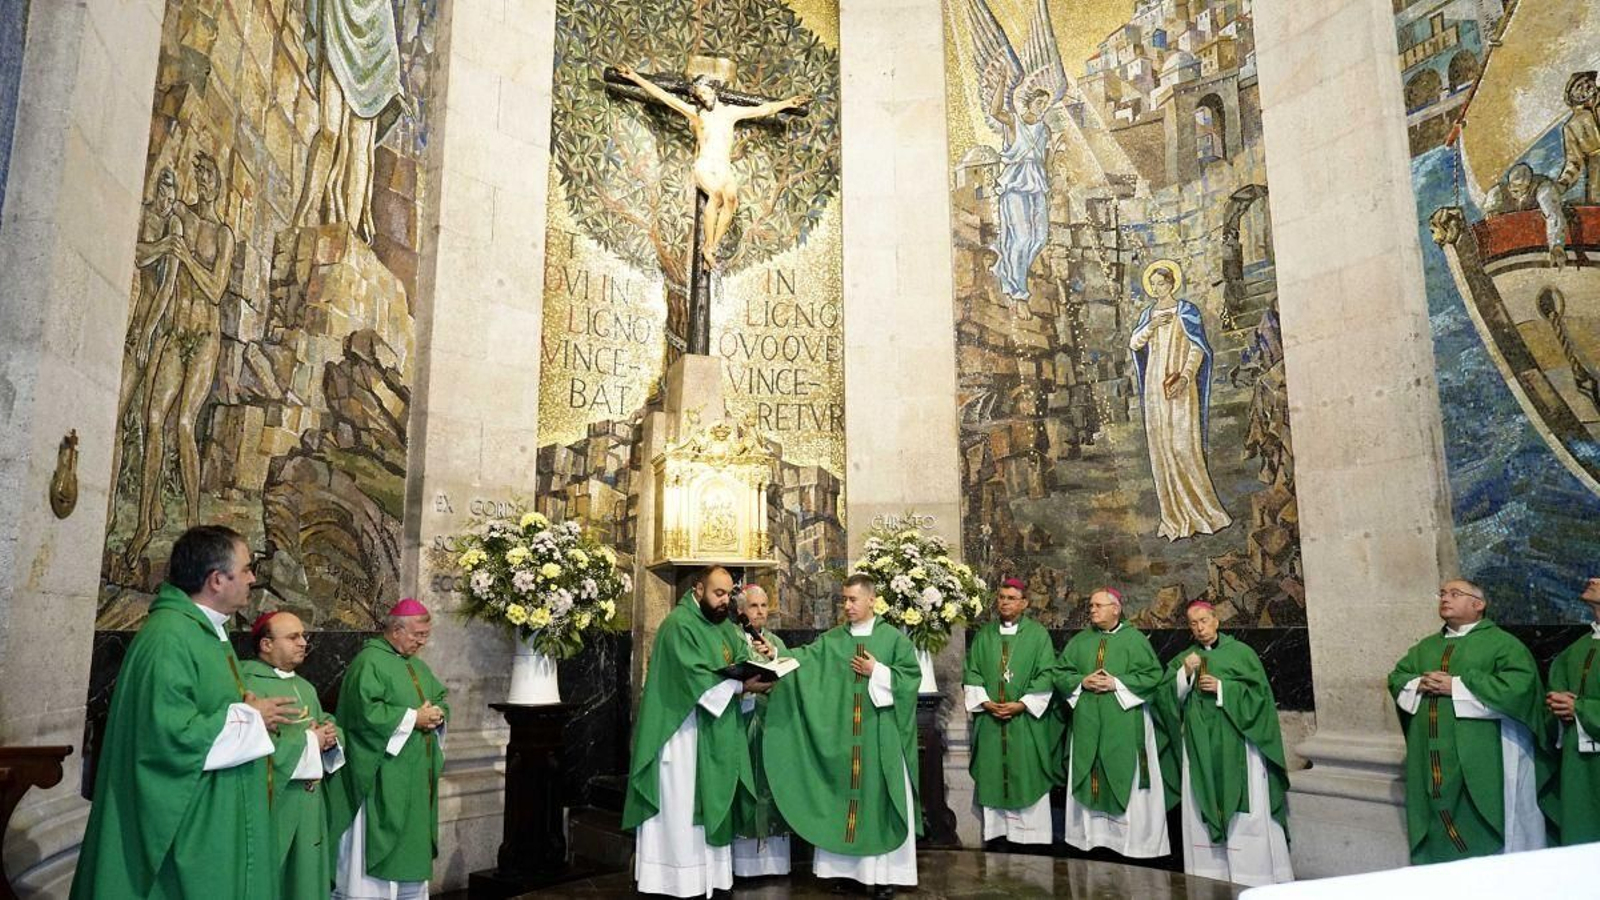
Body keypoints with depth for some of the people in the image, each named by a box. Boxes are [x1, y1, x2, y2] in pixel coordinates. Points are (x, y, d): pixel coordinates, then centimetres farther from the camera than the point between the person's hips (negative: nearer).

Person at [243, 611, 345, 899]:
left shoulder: (306, 687, 16)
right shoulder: (250, 685, -14)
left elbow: (326, 726, 19)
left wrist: (330, 736, -5)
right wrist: (308, 741, -16)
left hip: (309, 803, 8)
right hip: (272, 804, -8)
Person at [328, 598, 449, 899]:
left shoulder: (418, 666, 16)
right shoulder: (369, 662, -12)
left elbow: (441, 701, 22)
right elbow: (365, 712, -23)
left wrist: (437, 715, -1)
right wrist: (413, 718, -17)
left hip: (415, 782, 9)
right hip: (381, 781, -9)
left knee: (411, 851, 14)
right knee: (375, 855, -4)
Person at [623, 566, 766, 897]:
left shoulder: (723, 624, 13)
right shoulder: (679, 624, -14)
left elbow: (740, 659, 7)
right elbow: (695, 678, -21)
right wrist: (740, 685, -22)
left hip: (714, 733, 8)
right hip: (683, 730, -8)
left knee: (710, 806, 11)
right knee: (682, 808, -2)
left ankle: (708, 873, 18)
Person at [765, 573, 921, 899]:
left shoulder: (893, 638, 1)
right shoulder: (831, 640, 6)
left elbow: (912, 675, -2)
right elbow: (804, 658, -7)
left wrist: (878, 672, -11)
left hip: (880, 734, -2)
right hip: (841, 734, 3)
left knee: (879, 798, 1)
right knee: (842, 796, 6)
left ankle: (883, 871, 9)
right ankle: (844, 865, 16)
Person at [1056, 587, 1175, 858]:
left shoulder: (1135, 639, 0)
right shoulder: (1079, 641, 11)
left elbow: (1153, 675, -6)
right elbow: (1061, 673, 10)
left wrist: (1117, 683, -14)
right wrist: (1082, 681, -9)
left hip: (1125, 724, -3)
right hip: (1088, 724, 4)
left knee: (1127, 780, 0)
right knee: (1090, 778, 5)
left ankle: (1135, 840, 8)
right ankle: (1092, 835, 14)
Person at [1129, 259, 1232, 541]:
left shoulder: (1187, 311, -1)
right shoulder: (1148, 314, 15)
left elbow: (1198, 348, -8)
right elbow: (1134, 344, 5)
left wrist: (1185, 377, -21)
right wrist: (1151, 325, -11)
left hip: (1179, 386, -5)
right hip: (1154, 386, 5)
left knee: (1183, 446, -11)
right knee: (1161, 449, 3)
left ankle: (1202, 511, 0)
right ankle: (1175, 517, 8)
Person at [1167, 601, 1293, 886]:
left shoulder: (1240, 652, 2)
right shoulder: (1183, 659, 12)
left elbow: (1259, 692, -4)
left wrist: (1221, 688, -14)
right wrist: (1185, 674, -12)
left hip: (1236, 741, -3)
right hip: (1200, 743, 3)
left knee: (1246, 808, -3)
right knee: (1202, 809, 2)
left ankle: (1255, 874, 5)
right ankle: (1210, 873, 10)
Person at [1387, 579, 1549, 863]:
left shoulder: (1501, 642, 0)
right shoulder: (1425, 647, 19)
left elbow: (1520, 684, -16)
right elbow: (1397, 678, 15)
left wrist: (1457, 686, -15)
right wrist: (1419, 684, -7)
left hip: (1482, 763, -5)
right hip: (1432, 763, 6)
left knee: (1483, 836, -1)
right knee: (1436, 835, 9)